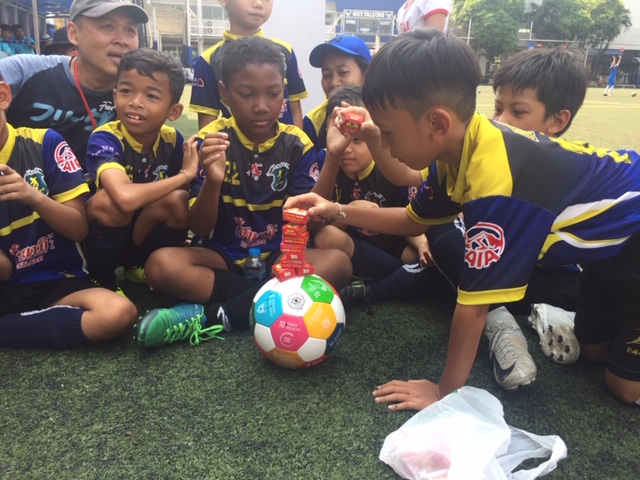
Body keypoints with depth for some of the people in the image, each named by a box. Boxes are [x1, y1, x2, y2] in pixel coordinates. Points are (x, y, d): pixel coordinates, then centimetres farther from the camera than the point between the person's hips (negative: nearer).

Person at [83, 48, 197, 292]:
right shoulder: (104, 138, -23)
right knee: (108, 199, -32)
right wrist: (185, 175, -30)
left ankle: (137, 267, 4)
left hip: (146, 238, 4)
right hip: (100, 242, -4)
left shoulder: (172, 139, -9)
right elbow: (126, 198, -43)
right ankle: (103, 279, -6)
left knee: (178, 200, -22)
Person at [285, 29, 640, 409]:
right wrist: (337, 211, -2)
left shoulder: (495, 186, -41)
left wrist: (446, 391, -20)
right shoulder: (460, 147, -13)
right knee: (593, 350, 18)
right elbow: (415, 220, 4)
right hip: (608, 232, 8)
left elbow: (473, 306, -33)